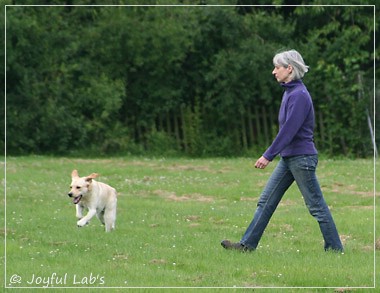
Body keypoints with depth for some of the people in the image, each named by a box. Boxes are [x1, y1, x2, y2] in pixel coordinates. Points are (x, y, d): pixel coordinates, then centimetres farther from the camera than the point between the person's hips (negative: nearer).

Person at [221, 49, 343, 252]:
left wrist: (268, 155, -22)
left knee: (316, 205, -2)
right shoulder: (289, 92, 11)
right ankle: (247, 244, 8)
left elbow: (289, 130, -23)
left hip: (301, 158, -10)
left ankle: (335, 248, 7)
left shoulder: (299, 95, -18)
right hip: (288, 158, 10)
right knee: (266, 200, 7)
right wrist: (270, 154, 20)